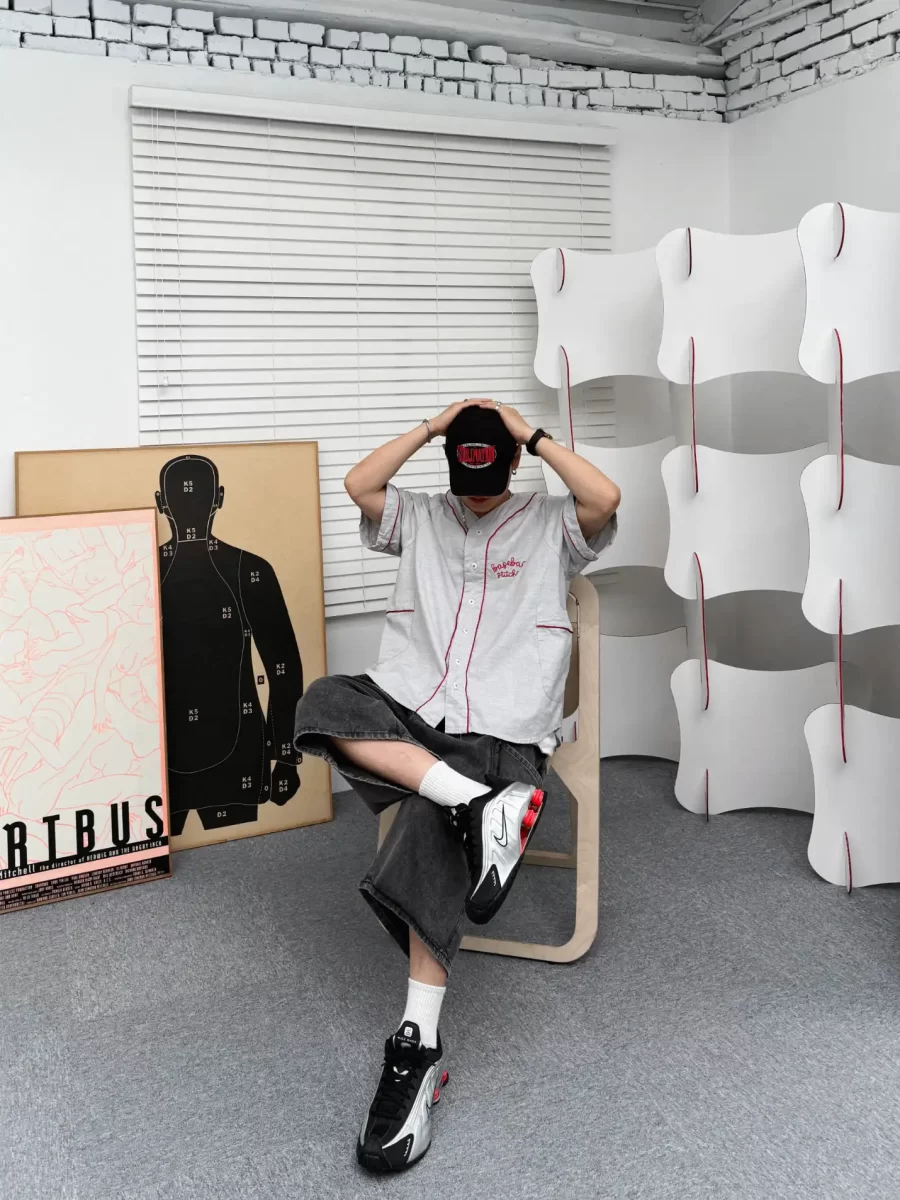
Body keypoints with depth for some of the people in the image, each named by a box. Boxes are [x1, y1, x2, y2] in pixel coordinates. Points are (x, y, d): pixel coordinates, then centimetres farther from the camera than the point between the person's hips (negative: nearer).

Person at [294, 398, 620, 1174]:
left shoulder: (552, 524, 14)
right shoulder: (419, 518, 21)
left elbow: (607, 498, -7)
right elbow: (358, 484, 5)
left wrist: (532, 433, 1)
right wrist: (431, 426, 8)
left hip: (500, 732, -3)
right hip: (408, 712, 3)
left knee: (429, 842, -29)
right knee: (324, 703, -31)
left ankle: (419, 1051, -23)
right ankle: (479, 805, -38)